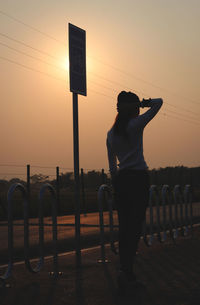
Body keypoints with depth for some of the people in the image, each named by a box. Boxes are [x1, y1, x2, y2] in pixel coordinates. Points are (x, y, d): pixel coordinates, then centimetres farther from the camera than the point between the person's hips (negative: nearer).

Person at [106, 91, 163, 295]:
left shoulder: (111, 133, 12)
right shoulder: (136, 124, -5)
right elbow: (158, 102, 2)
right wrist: (142, 102, 11)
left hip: (120, 180, 6)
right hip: (138, 178, -6)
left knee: (124, 227, 7)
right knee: (135, 226, -7)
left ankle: (126, 272, 11)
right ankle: (126, 270, -16)